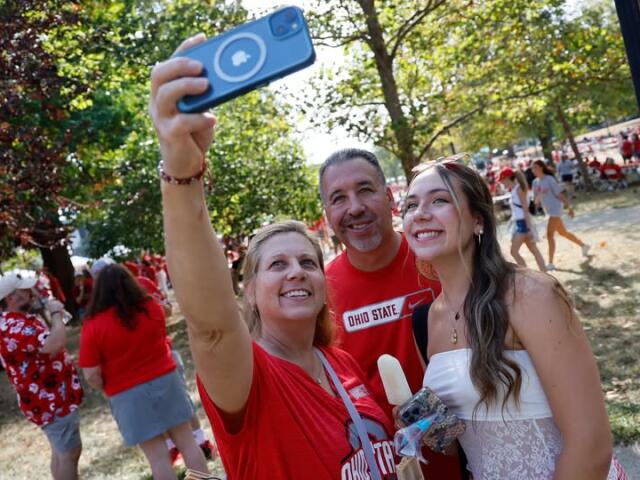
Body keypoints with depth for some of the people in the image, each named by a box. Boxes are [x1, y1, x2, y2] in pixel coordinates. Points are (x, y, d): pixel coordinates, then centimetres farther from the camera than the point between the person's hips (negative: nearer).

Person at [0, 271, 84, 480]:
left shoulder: (22, 320, 10)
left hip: (53, 397, 10)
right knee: (69, 453, -1)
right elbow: (54, 345, -37)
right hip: (51, 401, -10)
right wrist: (56, 314, -23)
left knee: (61, 451, 20)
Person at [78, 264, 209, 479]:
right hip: (165, 380, 3)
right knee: (187, 442, 13)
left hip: (128, 395, -3)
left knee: (157, 456, 7)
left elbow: (92, 376, -12)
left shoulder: (93, 326, -13)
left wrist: (108, 389, 5)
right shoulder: (152, 307, -3)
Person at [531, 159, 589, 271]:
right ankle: (583, 245, 41)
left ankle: (550, 263, -10)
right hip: (549, 211, 8)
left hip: (555, 209, -8)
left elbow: (560, 194, -12)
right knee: (563, 232, 20)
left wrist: (569, 207, -10)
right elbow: (536, 200, 9)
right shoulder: (535, 182, 6)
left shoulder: (549, 179, -14)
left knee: (550, 235, -13)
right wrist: (537, 199, -15)